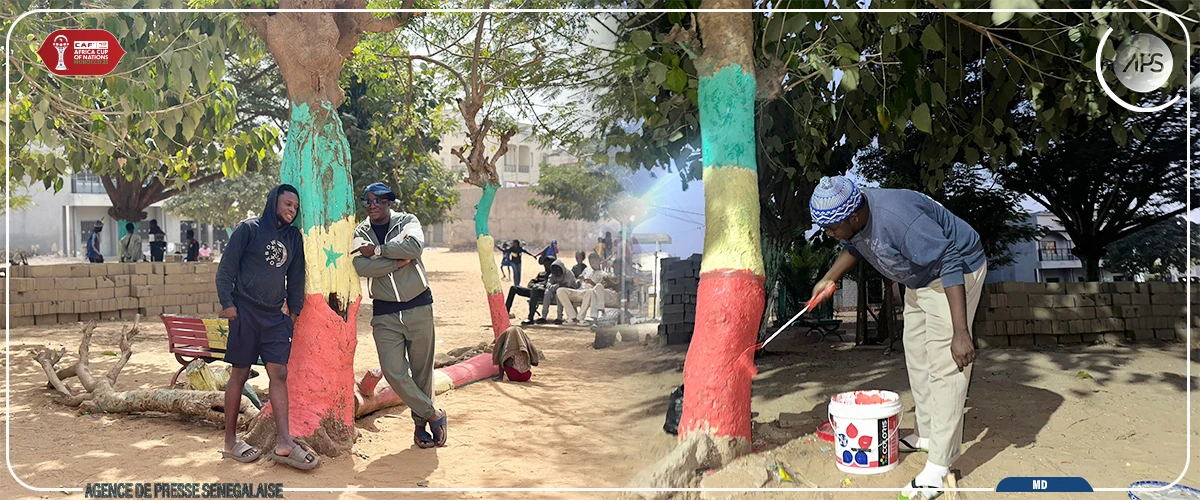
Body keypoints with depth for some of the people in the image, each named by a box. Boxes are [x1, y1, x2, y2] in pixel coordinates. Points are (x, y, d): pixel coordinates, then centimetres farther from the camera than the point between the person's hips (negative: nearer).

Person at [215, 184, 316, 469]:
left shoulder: (294, 238, 14)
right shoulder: (249, 229, -2)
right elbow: (227, 267, -4)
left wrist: (295, 310, 14)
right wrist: (227, 302, -10)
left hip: (276, 317, 5)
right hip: (245, 313, -5)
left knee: (280, 374, -3)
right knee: (240, 375, 3)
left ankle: (284, 443, -5)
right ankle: (230, 440, 14)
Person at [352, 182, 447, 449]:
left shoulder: (407, 221, 1)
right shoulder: (360, 234, 4)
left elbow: (414, 246, -22)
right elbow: (361, 267, -15)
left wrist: (377, 250, -17)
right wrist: (399, 260, -18)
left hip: (418, 306, -1)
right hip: (385, 313, 1)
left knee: (422, 370, 6)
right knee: (394, 371, -8)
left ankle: (421, 423, 23)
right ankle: (433, 414, 10)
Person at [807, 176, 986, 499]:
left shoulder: (895, 218, -38)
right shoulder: (851, 212, -9)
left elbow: (950, 264, -36)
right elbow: (853, 248, 16)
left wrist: (960, 332, -38)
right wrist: (830, 278, 5)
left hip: (956, 274, -10)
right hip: (921, 279, 10)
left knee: (944, 366, -13)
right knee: (916, 359, 16)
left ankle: (939, 466, -10)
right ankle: (927, 435, 30)